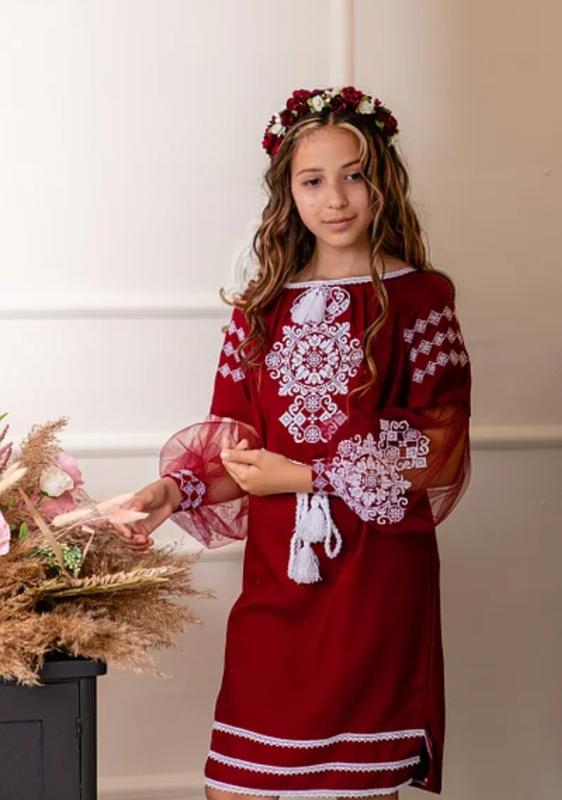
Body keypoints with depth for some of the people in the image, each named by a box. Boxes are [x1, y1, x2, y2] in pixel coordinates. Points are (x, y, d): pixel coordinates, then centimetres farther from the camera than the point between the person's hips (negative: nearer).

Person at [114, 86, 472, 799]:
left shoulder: (419, 298, 0)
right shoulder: (263, 306, 11)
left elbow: (435, 458, -7)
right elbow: (234, 443, 10)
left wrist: (304, 476, -10)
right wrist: (175, 490, -9)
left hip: (376, 579, -3)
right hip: (276, 579, 3)